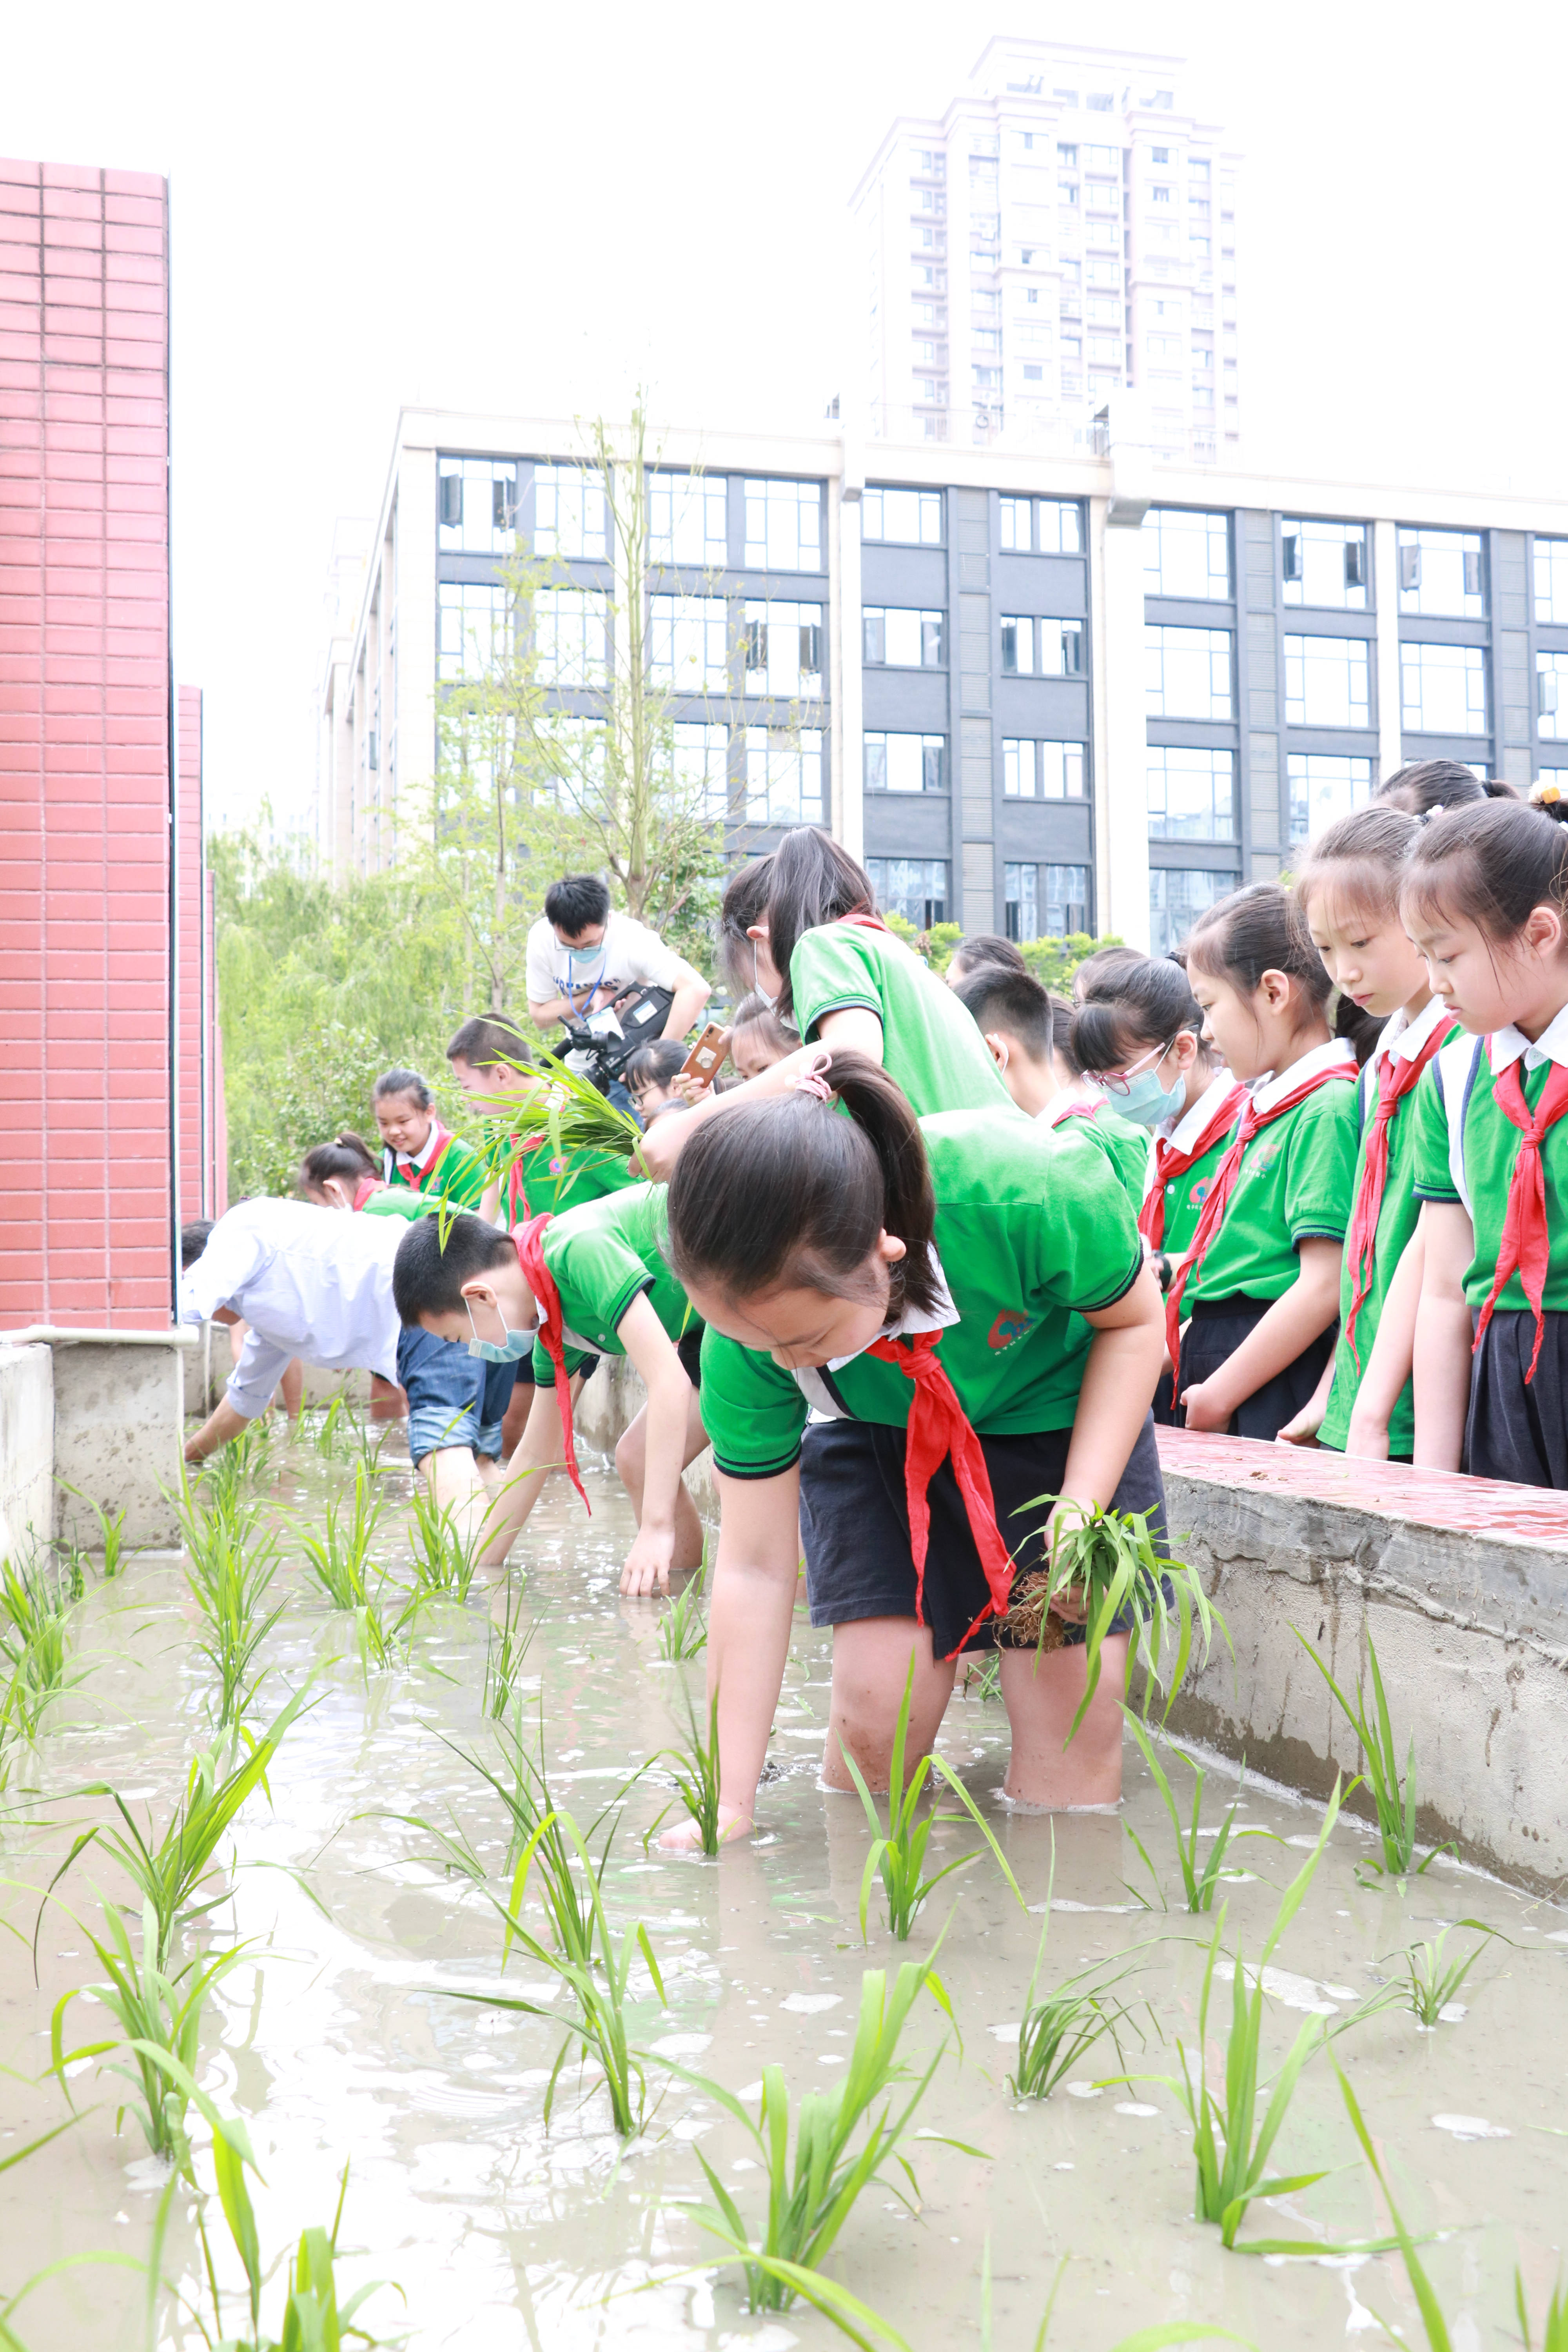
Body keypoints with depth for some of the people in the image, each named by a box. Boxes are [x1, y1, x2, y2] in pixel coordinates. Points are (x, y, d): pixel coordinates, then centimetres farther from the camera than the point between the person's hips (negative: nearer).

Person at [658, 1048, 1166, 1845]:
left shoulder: (1030, 1193, -41)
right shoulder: (751, 1317, -30)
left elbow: (1133, 1322, -16)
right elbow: (754, 1569, -21)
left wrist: (1083, 1509, -26)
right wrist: (729, 1807, -21)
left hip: (1059, 1414, -1)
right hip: (877, 1436, 1)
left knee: (1074, 1703, -10)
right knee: (878, 1700, -12)